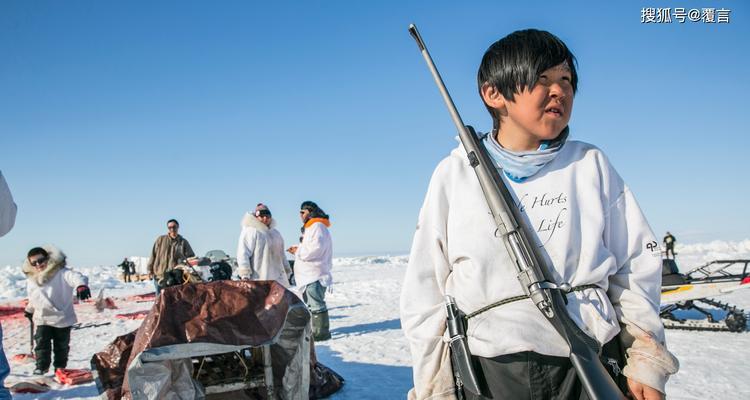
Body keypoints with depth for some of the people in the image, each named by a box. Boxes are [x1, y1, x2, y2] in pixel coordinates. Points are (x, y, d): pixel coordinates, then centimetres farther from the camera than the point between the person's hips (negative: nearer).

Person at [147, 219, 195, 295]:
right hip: (160, 276, 0)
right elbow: (153, 254, 10)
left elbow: (191, 257, 9)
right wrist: (150, 269, 6)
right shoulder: (161, 240, 9)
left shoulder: (183, 242, 9)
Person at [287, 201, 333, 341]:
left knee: (316, 304, -10)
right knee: (311, 304, 16)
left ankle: (322, 332, -8)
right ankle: (315, 330, 23)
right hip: (309, 275, 11)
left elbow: (316, 247, -25)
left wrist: (299, 252, -13)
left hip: (314, 275, -11)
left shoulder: (317, 226, -11)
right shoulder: (310, 227, 23)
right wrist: (298, 250, 9)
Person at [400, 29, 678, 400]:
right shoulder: (455, 174, 0)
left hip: (589, 369, 1)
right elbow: (426, 291, 1)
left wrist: (647, 363, 2)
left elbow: (635, 269, 7)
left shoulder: (591, 165, 4)